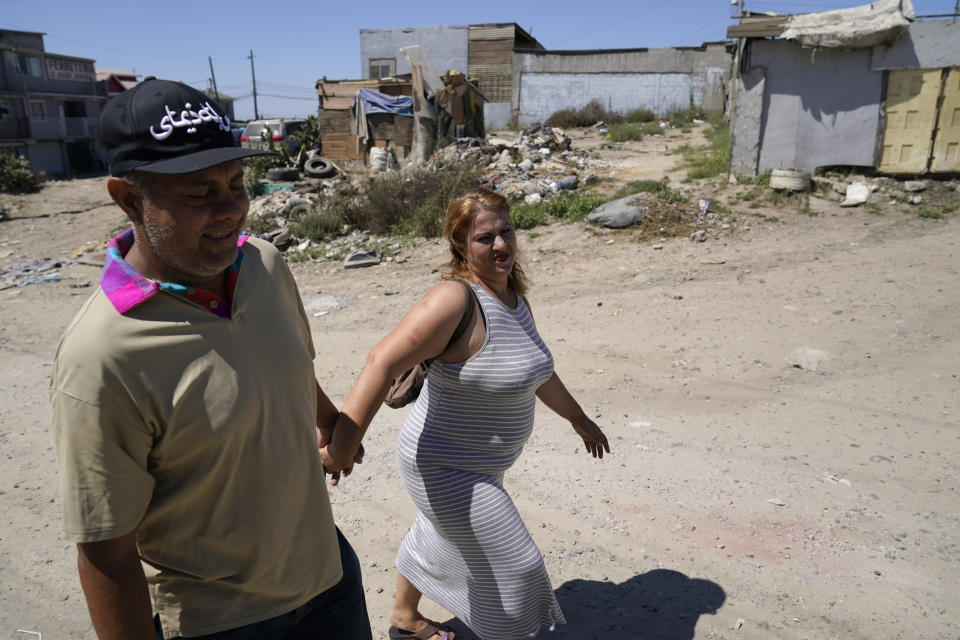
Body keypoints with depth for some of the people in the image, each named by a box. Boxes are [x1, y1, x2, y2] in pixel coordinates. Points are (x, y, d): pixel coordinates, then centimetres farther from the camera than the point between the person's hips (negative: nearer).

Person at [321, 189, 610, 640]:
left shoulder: (513, 296, -1)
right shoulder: (455, 299, -29)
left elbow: (537, 371, 13)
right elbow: (383, 363, -36)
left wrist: (578, 419, 23)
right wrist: (341, 445, -43)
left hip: (477, 460, 9)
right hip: (445, 469, -9)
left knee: (436, 539, 30)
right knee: (510, 567, 4)